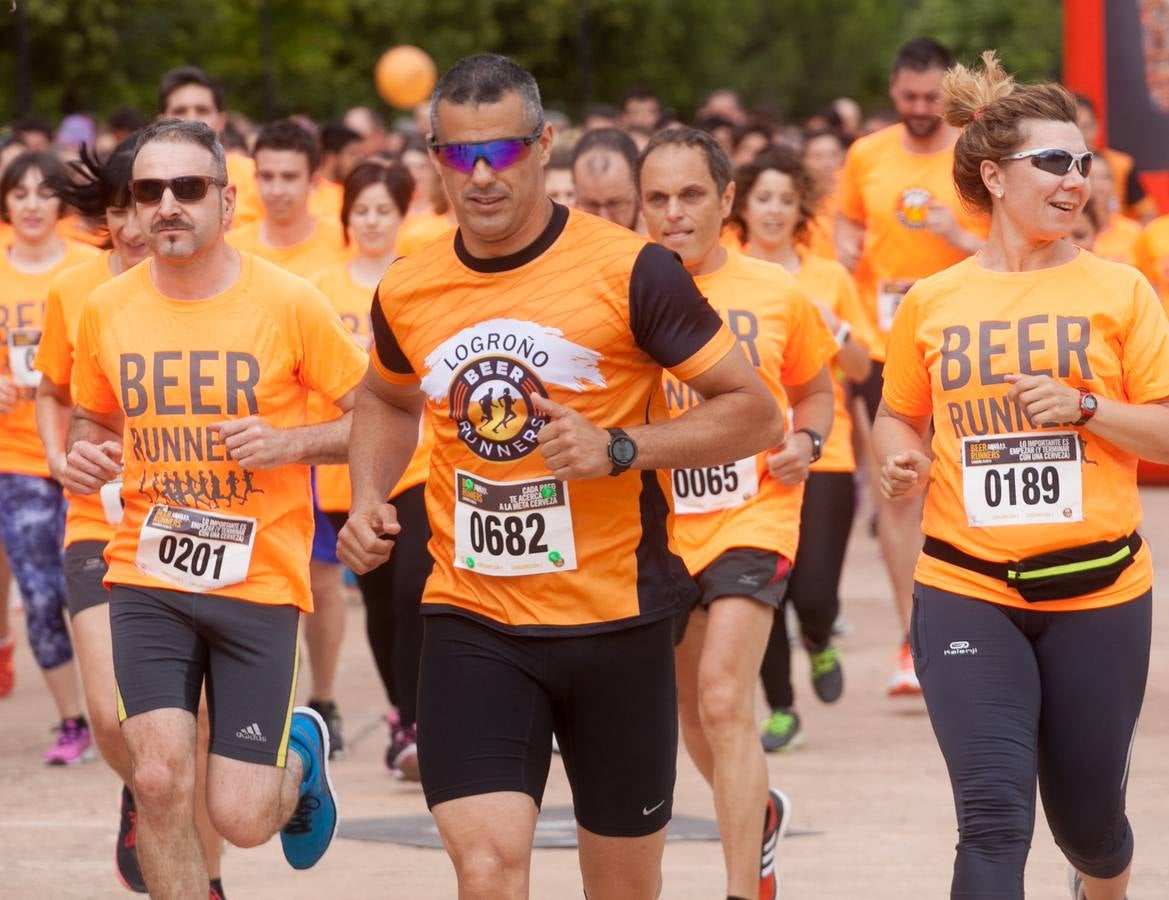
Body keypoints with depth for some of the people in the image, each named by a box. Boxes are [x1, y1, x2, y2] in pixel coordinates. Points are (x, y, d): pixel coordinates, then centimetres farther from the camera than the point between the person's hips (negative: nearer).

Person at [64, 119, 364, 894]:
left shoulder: (289, 303, -8)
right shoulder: (107, 311, 2)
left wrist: (291, 444, -16)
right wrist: (84, 454, -3)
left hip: (261, 580, -2)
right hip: (147, 576, 2)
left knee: (242, 820, -3)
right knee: (160, 778, -14)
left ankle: (300, 756, 33)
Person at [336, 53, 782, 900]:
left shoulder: (630, 271, -11)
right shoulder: (407, 292, 1)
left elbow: (757, 414, -8)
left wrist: (619, 448, -20)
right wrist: (368, 499, 7)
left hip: (617, 620, -1)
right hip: (471, 621, 2)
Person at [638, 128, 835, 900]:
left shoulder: (776, 294, -3)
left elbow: (814, 389, 14)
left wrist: (807, 442, -6)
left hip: (752, 518, -3)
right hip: (656, 524, 3)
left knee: (725, 700, -18)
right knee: (692, 705, 19)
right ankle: (761, 815, 49)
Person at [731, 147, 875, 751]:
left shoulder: (829, 278, 7)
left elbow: (860, 369, 11)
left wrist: (836, 329, -8)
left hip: (822, 456, 0)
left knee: (815, 592, -8)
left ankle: (818, 645, 28)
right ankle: (780, 708, 15)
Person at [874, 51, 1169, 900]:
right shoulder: (931, 303, 4)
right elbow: (899, 416, 20)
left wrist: (1083, 407, -17)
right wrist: (900, 458, -2)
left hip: (1097, 590, 0)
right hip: (966, 590, 0)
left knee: (1087, 814, 14)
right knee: (994, 816, -12)